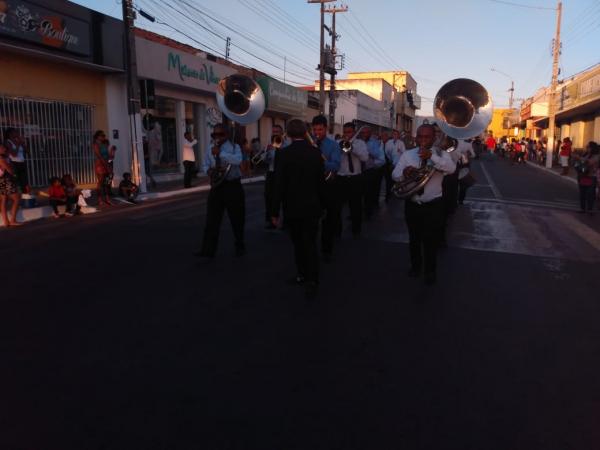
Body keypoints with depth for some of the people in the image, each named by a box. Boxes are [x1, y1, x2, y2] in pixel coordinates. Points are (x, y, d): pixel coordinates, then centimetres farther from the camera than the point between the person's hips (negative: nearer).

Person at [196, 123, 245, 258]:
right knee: (212, 218, 0)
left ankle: (240, 246, 24)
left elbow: (238, 160, -25)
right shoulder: (211, 150, 11)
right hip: (217, 186, 4)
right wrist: (208, 170, -1)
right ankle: (208, 250, 3)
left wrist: (220, 153, -29)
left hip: (233, 186, -4)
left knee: (237, 218, 6)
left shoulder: (234, 147, -4)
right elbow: (205, 164, 22)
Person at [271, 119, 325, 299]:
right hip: (312, 206, 2)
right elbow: (321, 182, 1)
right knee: (310, 243, 4)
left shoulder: (283, 154, -12)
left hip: (292, 207, -1)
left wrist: (275, 211, -5)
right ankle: (311, 280, -3)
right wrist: (322, 204, 13)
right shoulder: (316, 153, -3)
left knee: (298, 243, 15)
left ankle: (303, 274, 25)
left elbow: (279, 185, -12)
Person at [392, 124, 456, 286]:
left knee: (431, 240, 8)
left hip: (433, 205, -2)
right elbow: (394, 175, -3)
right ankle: (415, 266, 40)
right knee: (414, 239, 18)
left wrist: (431, 156, -39)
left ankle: (430, 272, 29)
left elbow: (451, 169, -26)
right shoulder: (407, 155, 0)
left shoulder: (441, 154, -5)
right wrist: (404, 172, -27)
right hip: (412, 205, 2)